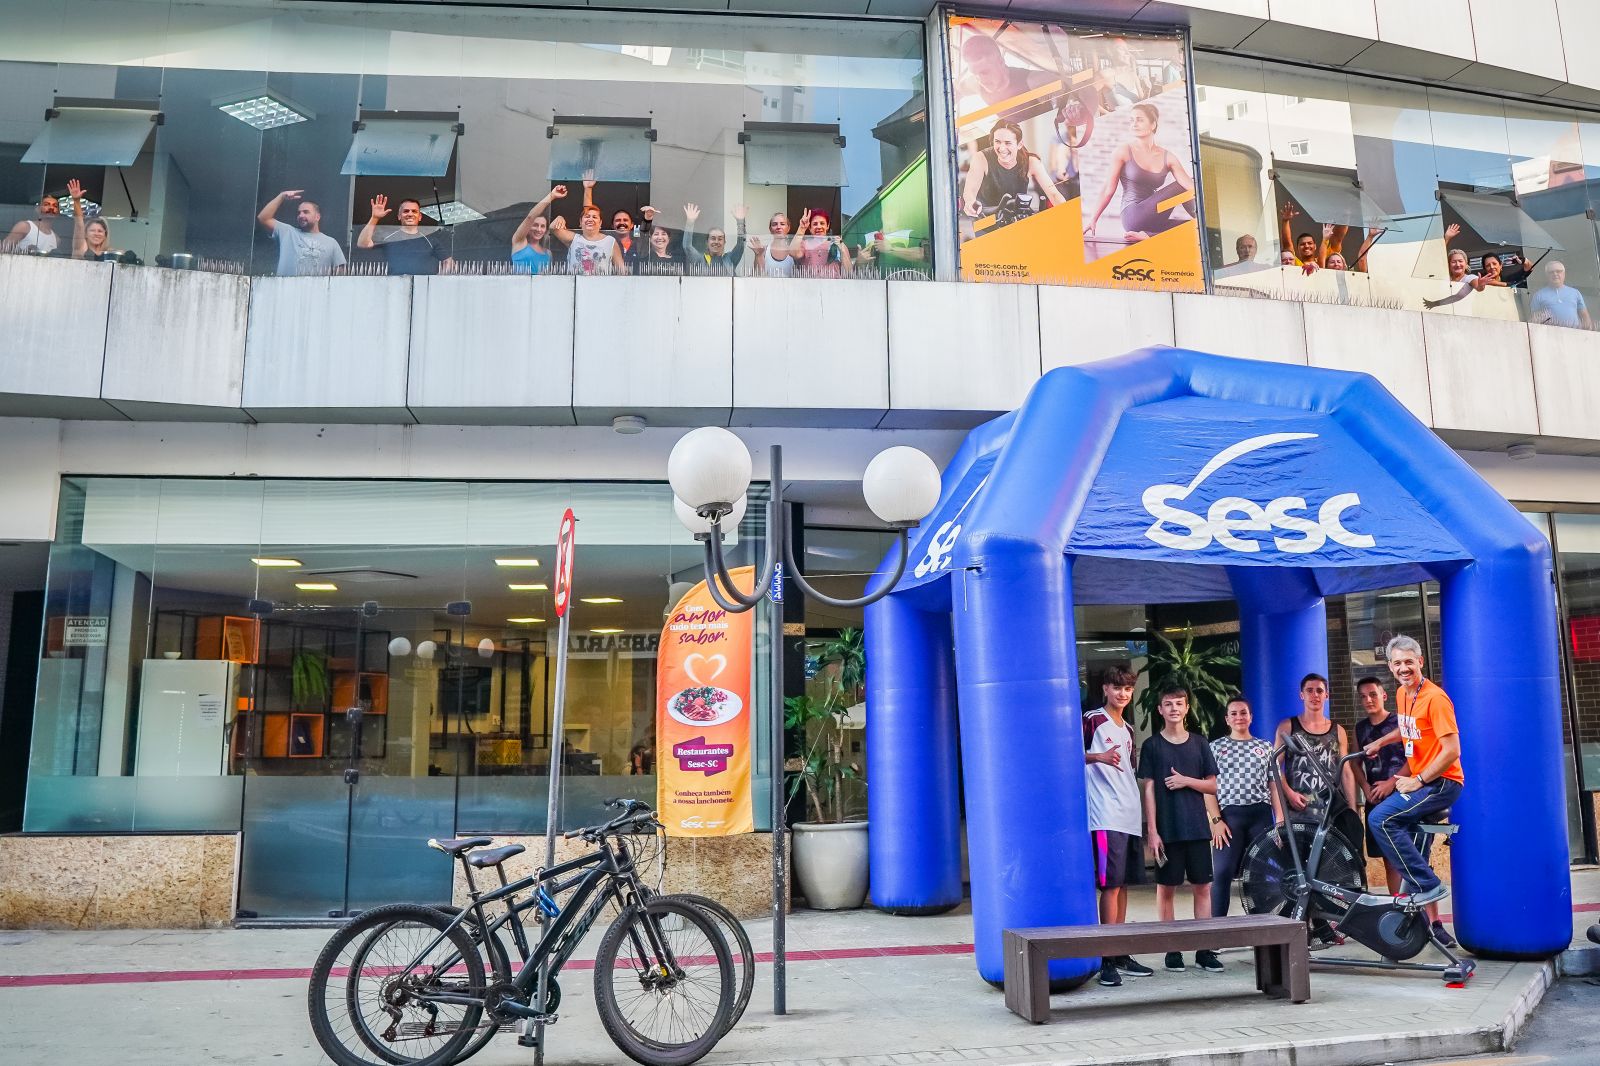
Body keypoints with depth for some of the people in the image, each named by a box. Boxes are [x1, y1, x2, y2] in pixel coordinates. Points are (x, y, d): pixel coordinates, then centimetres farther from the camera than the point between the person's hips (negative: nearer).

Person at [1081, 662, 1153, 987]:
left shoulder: (1128, 730, 20)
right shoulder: (1092, 720, -4)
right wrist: (1098, 757, -26)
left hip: (1130, 817, 8)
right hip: (1106, 817, -8)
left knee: (1123, 884, 10)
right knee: (1111, 884, -10)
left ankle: (1121, 955, 16)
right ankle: (1107, 960, -7)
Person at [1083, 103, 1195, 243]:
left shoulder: (1167, 157, 9)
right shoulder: (1124, 151, 1)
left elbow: (1191, 187, 1)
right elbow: (1108, 190, 0)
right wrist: (1092, 221, -4)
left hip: (1151, 219, 5)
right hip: (1133, 217, -5)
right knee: (1180, 186, -10)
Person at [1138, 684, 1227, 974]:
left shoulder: (1199, 743, 8)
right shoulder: (1152, 746, 1)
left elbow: (1212, 786, 10)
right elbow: (1149, 790, -2)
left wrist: (1186, 780, -9)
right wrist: (1152, 830, -8)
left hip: (1197, 827, 2)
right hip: (1166, 829, -2)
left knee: (1202, 886, 3)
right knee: (1167, 887, 2)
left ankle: (1204, 949, 10)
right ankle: (1172, 949, 10)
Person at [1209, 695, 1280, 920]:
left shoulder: (1264, 747, 13)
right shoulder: (1216, 747, 8)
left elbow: (1274, 786, 11)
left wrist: (1280, 820, 2)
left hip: (1261, 814, 2)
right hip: (1230, 814, -2)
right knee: (1222, 872, -10)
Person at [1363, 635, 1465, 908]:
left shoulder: (1435, 698, -17)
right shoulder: (1402, 694, 10)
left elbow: (1452, 750, -21)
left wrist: (1417, 781, -17)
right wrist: (1380, 742, 17)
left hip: (1441, 783, -9)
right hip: (1419, 781, 9)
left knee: (1381, 819, -21)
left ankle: (1427, 885, -15)